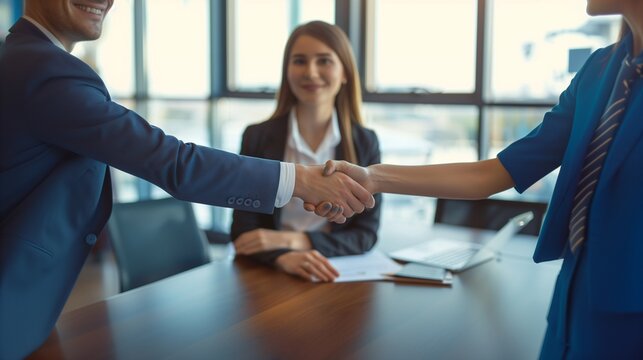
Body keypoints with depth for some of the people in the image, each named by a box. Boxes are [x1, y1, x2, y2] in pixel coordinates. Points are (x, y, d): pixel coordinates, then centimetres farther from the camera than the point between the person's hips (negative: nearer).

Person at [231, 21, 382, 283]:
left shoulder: (365, 143, 1)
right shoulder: (257, 138, -2)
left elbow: (366, 235, -2)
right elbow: (243, 232, -5)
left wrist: (294, 240, -15)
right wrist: (283, 257, -26)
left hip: (337, 275, 0)